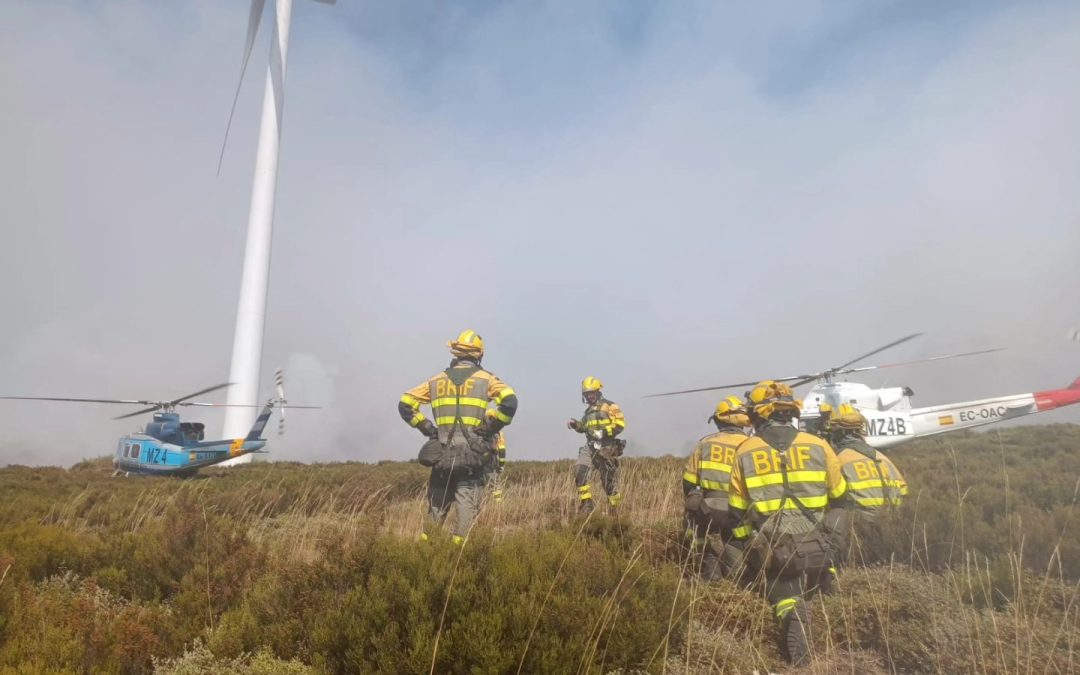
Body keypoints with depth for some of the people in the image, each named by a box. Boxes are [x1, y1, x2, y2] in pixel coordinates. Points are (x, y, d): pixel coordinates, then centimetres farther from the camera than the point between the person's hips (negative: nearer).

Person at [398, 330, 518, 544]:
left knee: (436, 506, 16)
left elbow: (405, 404, 8)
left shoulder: (437, 380, 10)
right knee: (467, 506, 1)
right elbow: (509, 402, -15)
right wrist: (491, 428, -5)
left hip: (442, 453, 3)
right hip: (473, 455, -3)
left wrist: (427, 428, 9)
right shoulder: (485, 379, 1)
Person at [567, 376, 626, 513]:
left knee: (609, 480, 2)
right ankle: (586, 506, -8)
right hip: (590, 447, 6)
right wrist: (575, 424, 10)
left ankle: (614, 509, 21)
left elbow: (620, 424, -15)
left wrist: (603, 433, -21)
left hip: (606, 448, -6)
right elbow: (584, 426, 31)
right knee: (580, 471, -13)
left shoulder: (609, 407, -5)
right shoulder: (589, 411, 19)